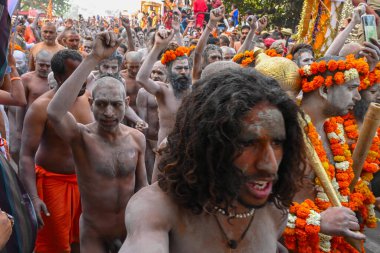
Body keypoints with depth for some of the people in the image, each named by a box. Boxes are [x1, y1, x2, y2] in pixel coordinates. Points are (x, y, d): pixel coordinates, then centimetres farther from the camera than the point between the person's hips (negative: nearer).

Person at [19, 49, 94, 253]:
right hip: (54, 182, -5)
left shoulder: (86, 98, 1)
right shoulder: (41, 107, -17)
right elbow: (26, 155, -19)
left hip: (85, 180, 5)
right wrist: (34, 197, -29)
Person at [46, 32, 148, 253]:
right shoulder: (82, 137, -20)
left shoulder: (137, 138, -10)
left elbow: (142, 185, 1)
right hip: (94, 232, -3)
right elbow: (54, 112, -41)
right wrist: (94, 59, -44)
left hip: (131, 225, 3)